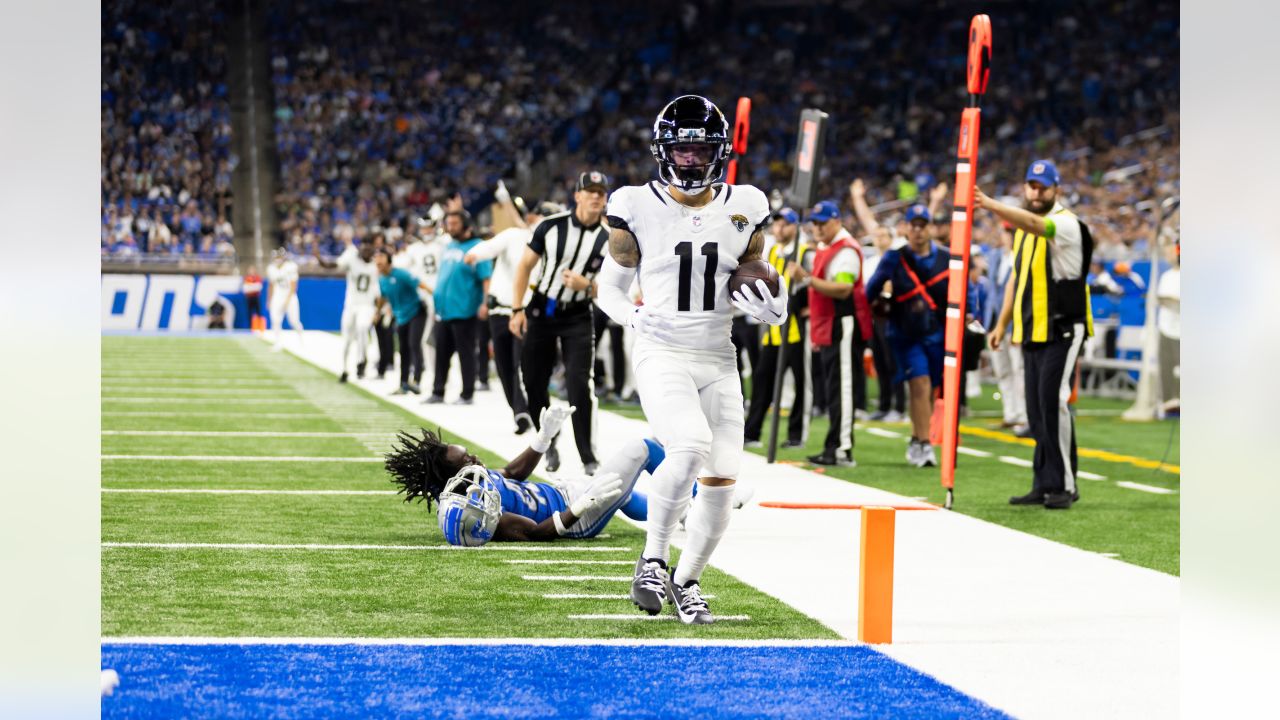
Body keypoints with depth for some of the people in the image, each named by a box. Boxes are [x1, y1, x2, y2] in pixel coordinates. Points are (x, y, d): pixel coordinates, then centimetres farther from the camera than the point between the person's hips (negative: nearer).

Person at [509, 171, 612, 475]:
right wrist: (517, 310, -5)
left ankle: (588, 457, -6)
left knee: (580, 387, -13)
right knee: (534, 383, 5)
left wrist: (587, 285, -23)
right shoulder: (551, 226, -7)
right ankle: (549, 445, 24)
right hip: (541, 312, 1)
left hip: (577, 318, -1)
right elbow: (525, 267, 0)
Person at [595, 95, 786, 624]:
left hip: (718, 361, 4)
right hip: (662, 355, -4)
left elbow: (756, 291, 15)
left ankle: (686, 581, 22)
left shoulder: (743, 209, 7)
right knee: (690, 448, -29)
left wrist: (772, 308, -7)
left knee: (721, 482, -2)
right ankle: (653, 559, -9)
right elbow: (609, 287, 8)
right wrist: (634, 317, -10)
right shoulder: (638, 208, -2)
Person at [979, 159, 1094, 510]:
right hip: (1032, 333, 8)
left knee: (1054, 402, -14)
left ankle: (1064, 484, -10)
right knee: (1037, 410, 7)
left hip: (1063, 330, -8)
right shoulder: (1021, 228, 16)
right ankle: (1044, 485, 10)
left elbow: (1034, 224, -32)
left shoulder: (1066, 223, -10)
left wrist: (990, 205, -45)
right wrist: (1002, 324, 18)